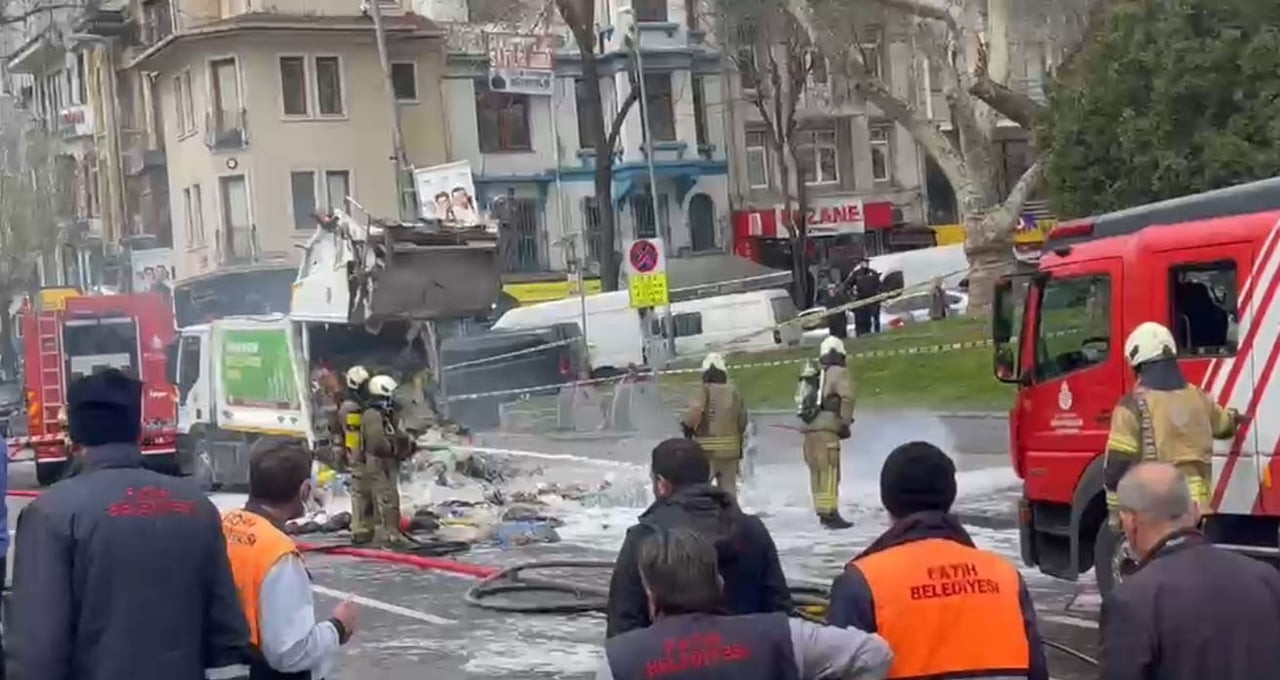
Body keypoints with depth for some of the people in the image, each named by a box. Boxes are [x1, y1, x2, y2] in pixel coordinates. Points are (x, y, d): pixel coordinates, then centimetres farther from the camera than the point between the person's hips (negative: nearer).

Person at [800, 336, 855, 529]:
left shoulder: (815, 376, 20)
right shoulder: (839, 373, -2)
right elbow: (846, 397, -18)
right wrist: (846, 423, -9)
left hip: (809, 429, 7)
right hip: (826, 430, -7)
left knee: (818, 473, 12)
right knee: (829, 472, -9)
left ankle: (823, 513, 17)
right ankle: (830, 514, -14)